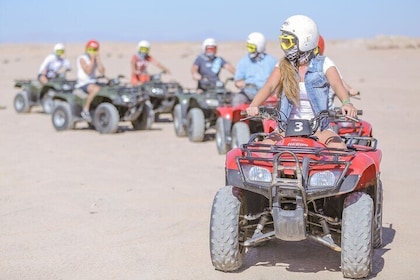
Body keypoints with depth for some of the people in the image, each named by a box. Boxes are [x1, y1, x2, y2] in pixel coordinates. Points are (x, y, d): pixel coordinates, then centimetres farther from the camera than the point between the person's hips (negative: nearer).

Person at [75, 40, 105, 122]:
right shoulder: (82, 58, -7)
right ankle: (85, 110, -27)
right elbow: (88, 71, -19)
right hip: (83, 83, -7)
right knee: (96, 89, -36)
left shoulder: (95, 59, 14)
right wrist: (92, 59, -15)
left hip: (93, 82, 7)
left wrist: (98, 59, -3)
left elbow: (102, 72, 2)